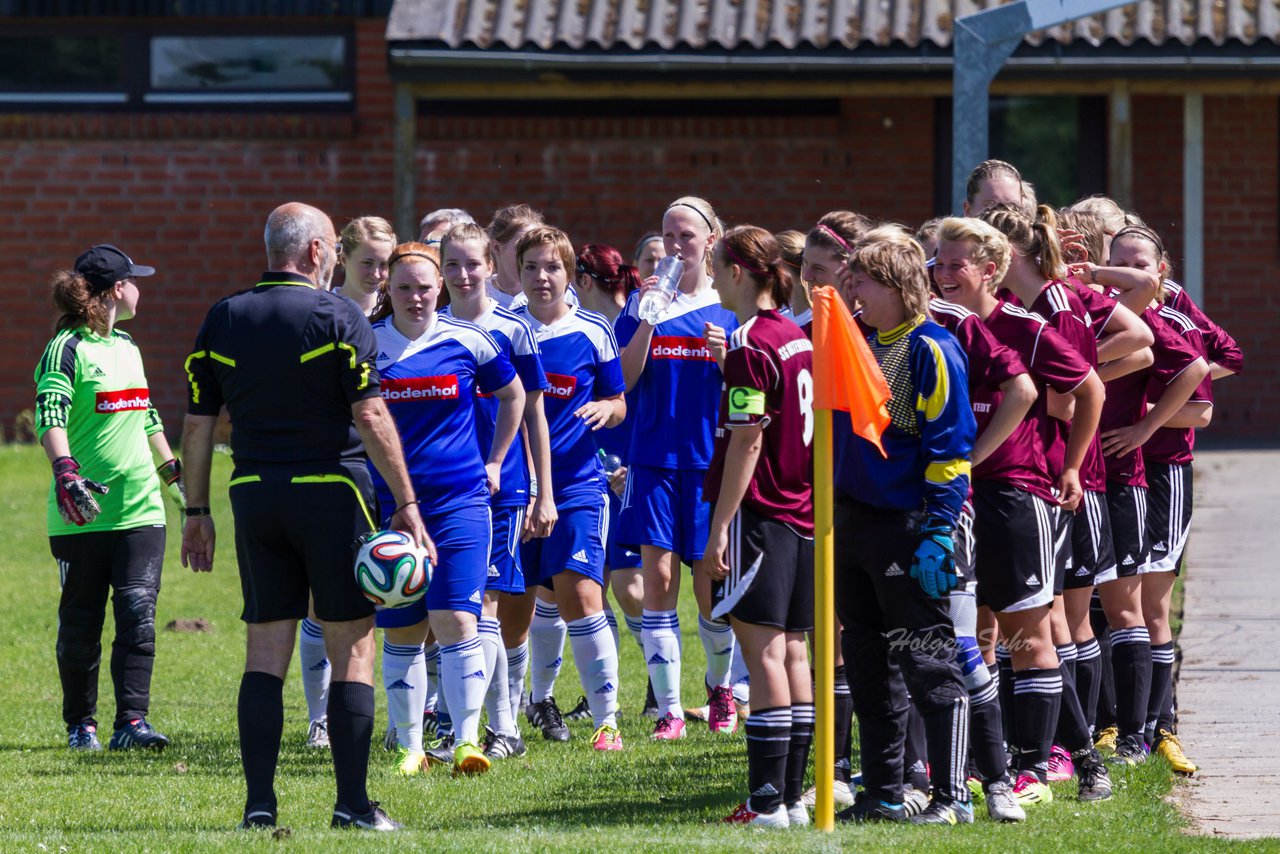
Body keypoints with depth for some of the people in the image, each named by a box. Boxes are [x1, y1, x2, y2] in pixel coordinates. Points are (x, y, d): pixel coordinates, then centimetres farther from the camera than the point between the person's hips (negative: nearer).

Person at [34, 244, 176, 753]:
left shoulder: (127, 347, 17)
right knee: (80, 624, 4)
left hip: (141, 510, 6)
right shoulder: (67, 348, -7)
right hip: (83, 516, -6)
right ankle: (81, 725, 16)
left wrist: (175, 472, 31)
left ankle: (132, 721, -10)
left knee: (138, 613, -7)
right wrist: (65, 470, -35)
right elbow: (49, 415, -21)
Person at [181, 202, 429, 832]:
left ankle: (259, 803, 1)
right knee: (352, 650, 2)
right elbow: (370, 415, -12)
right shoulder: (337, 317, -7)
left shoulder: (222, 321, 6)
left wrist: (197, 512, 16)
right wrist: (407, 506, -8)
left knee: (265, 654, 7)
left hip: (254, 496, 4)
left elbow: (197, 424, 8)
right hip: (332, 493, -4)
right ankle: (353, 803, -1)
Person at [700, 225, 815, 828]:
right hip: (801, 512, 9)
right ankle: (792, 796, 12)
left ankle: (767, 803, -10)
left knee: (764, 653, -8)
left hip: (758, 510, -9)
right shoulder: (797, 339, 12)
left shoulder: (750, 345, -13)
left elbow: (747, 442, -17)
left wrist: (719, 528, -16)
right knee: (791, 652, 10)